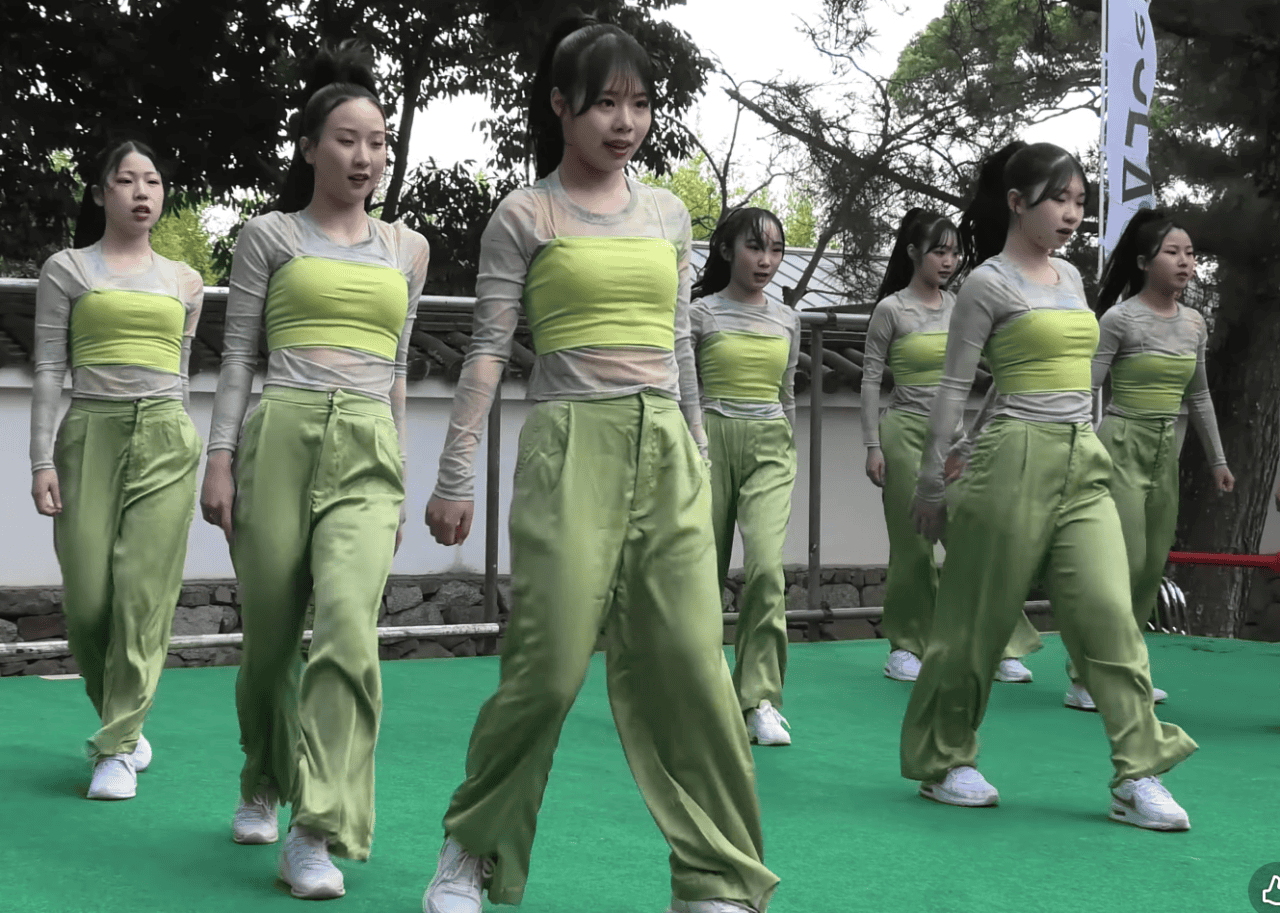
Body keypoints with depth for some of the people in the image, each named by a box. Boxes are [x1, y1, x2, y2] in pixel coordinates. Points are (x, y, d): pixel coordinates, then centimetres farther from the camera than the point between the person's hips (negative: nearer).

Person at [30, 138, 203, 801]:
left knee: (144, 592, -8)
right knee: (88, 598, -5)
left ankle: (117, 746, -2)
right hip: (90, 433, -1)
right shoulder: (66, 270, 7)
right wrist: (42, 460, -4)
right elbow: (49, 371, 4)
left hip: (164, 437, 1)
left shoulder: (184, 281, 15)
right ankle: (122, 722, 19)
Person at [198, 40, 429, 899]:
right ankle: (264, 788, 33)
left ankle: (317, 832, -18)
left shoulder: (407, 248, 16)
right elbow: (238, 357, 6)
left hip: (368, 452, 1)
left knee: (350, 626, -20)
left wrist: (400, 478, 19)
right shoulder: (270, 236, 8)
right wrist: (221, 461, -3)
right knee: (271, 637, 6)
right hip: (282, 440, -1)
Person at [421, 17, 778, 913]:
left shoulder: (668, 214, 15)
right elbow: (488, 351, -1)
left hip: (668, 448, 4)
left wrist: (699, 461, 18)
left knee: (690, 663, -2)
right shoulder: (526, 215, 3)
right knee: (549, 666, -7)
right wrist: (454, 479, -5)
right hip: (572, 445, -4)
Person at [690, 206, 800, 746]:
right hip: (712, 440, -2)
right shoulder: (702, 313, 0)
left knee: (766, 564, -17)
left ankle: (759, 700, -13)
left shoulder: (787, 321, 12)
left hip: (770, 445, 2)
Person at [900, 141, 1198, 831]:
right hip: (1015, 458, -6)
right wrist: (931, 484, -7)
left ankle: (1137, 778, -4)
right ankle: (942, 762, 18)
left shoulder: (1071, 278, 16)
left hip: (1083, 464, 6)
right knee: (977, 619, 2)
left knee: (1109, 613, -5)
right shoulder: (989, 283, -4)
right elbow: (954, 387, -5)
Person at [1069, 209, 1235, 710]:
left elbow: (1198, 397, 19)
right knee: (1123, 562, -12)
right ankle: (1084, 679, -5)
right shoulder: (1120, 320, -10)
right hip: (1121, 446, -7)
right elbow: (1085, 390, -12)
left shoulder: (1194, 324, 9)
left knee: (1153, 566, 6)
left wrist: (1218, 459, 23)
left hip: (1166, 453, 7)